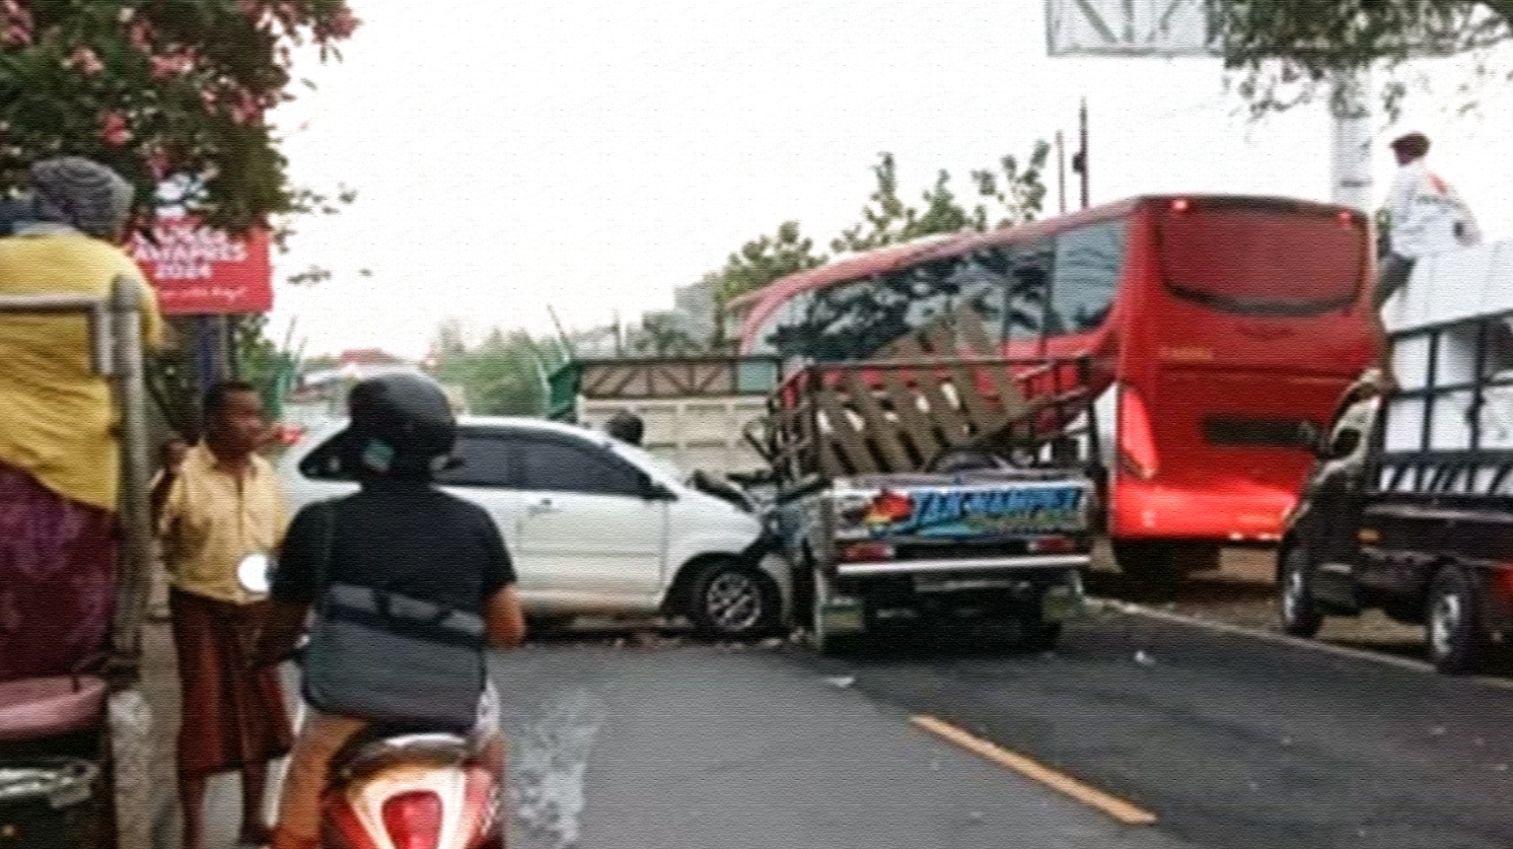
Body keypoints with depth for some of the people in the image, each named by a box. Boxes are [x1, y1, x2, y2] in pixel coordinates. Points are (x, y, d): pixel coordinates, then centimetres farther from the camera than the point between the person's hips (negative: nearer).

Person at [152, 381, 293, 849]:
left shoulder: (264, 473, 5)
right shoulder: (187, 473, -14)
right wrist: (168, 478, -38)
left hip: (256, 609, 6)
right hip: (202, 610, -5)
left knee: (259, 715, 11)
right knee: (203, 719, -2)